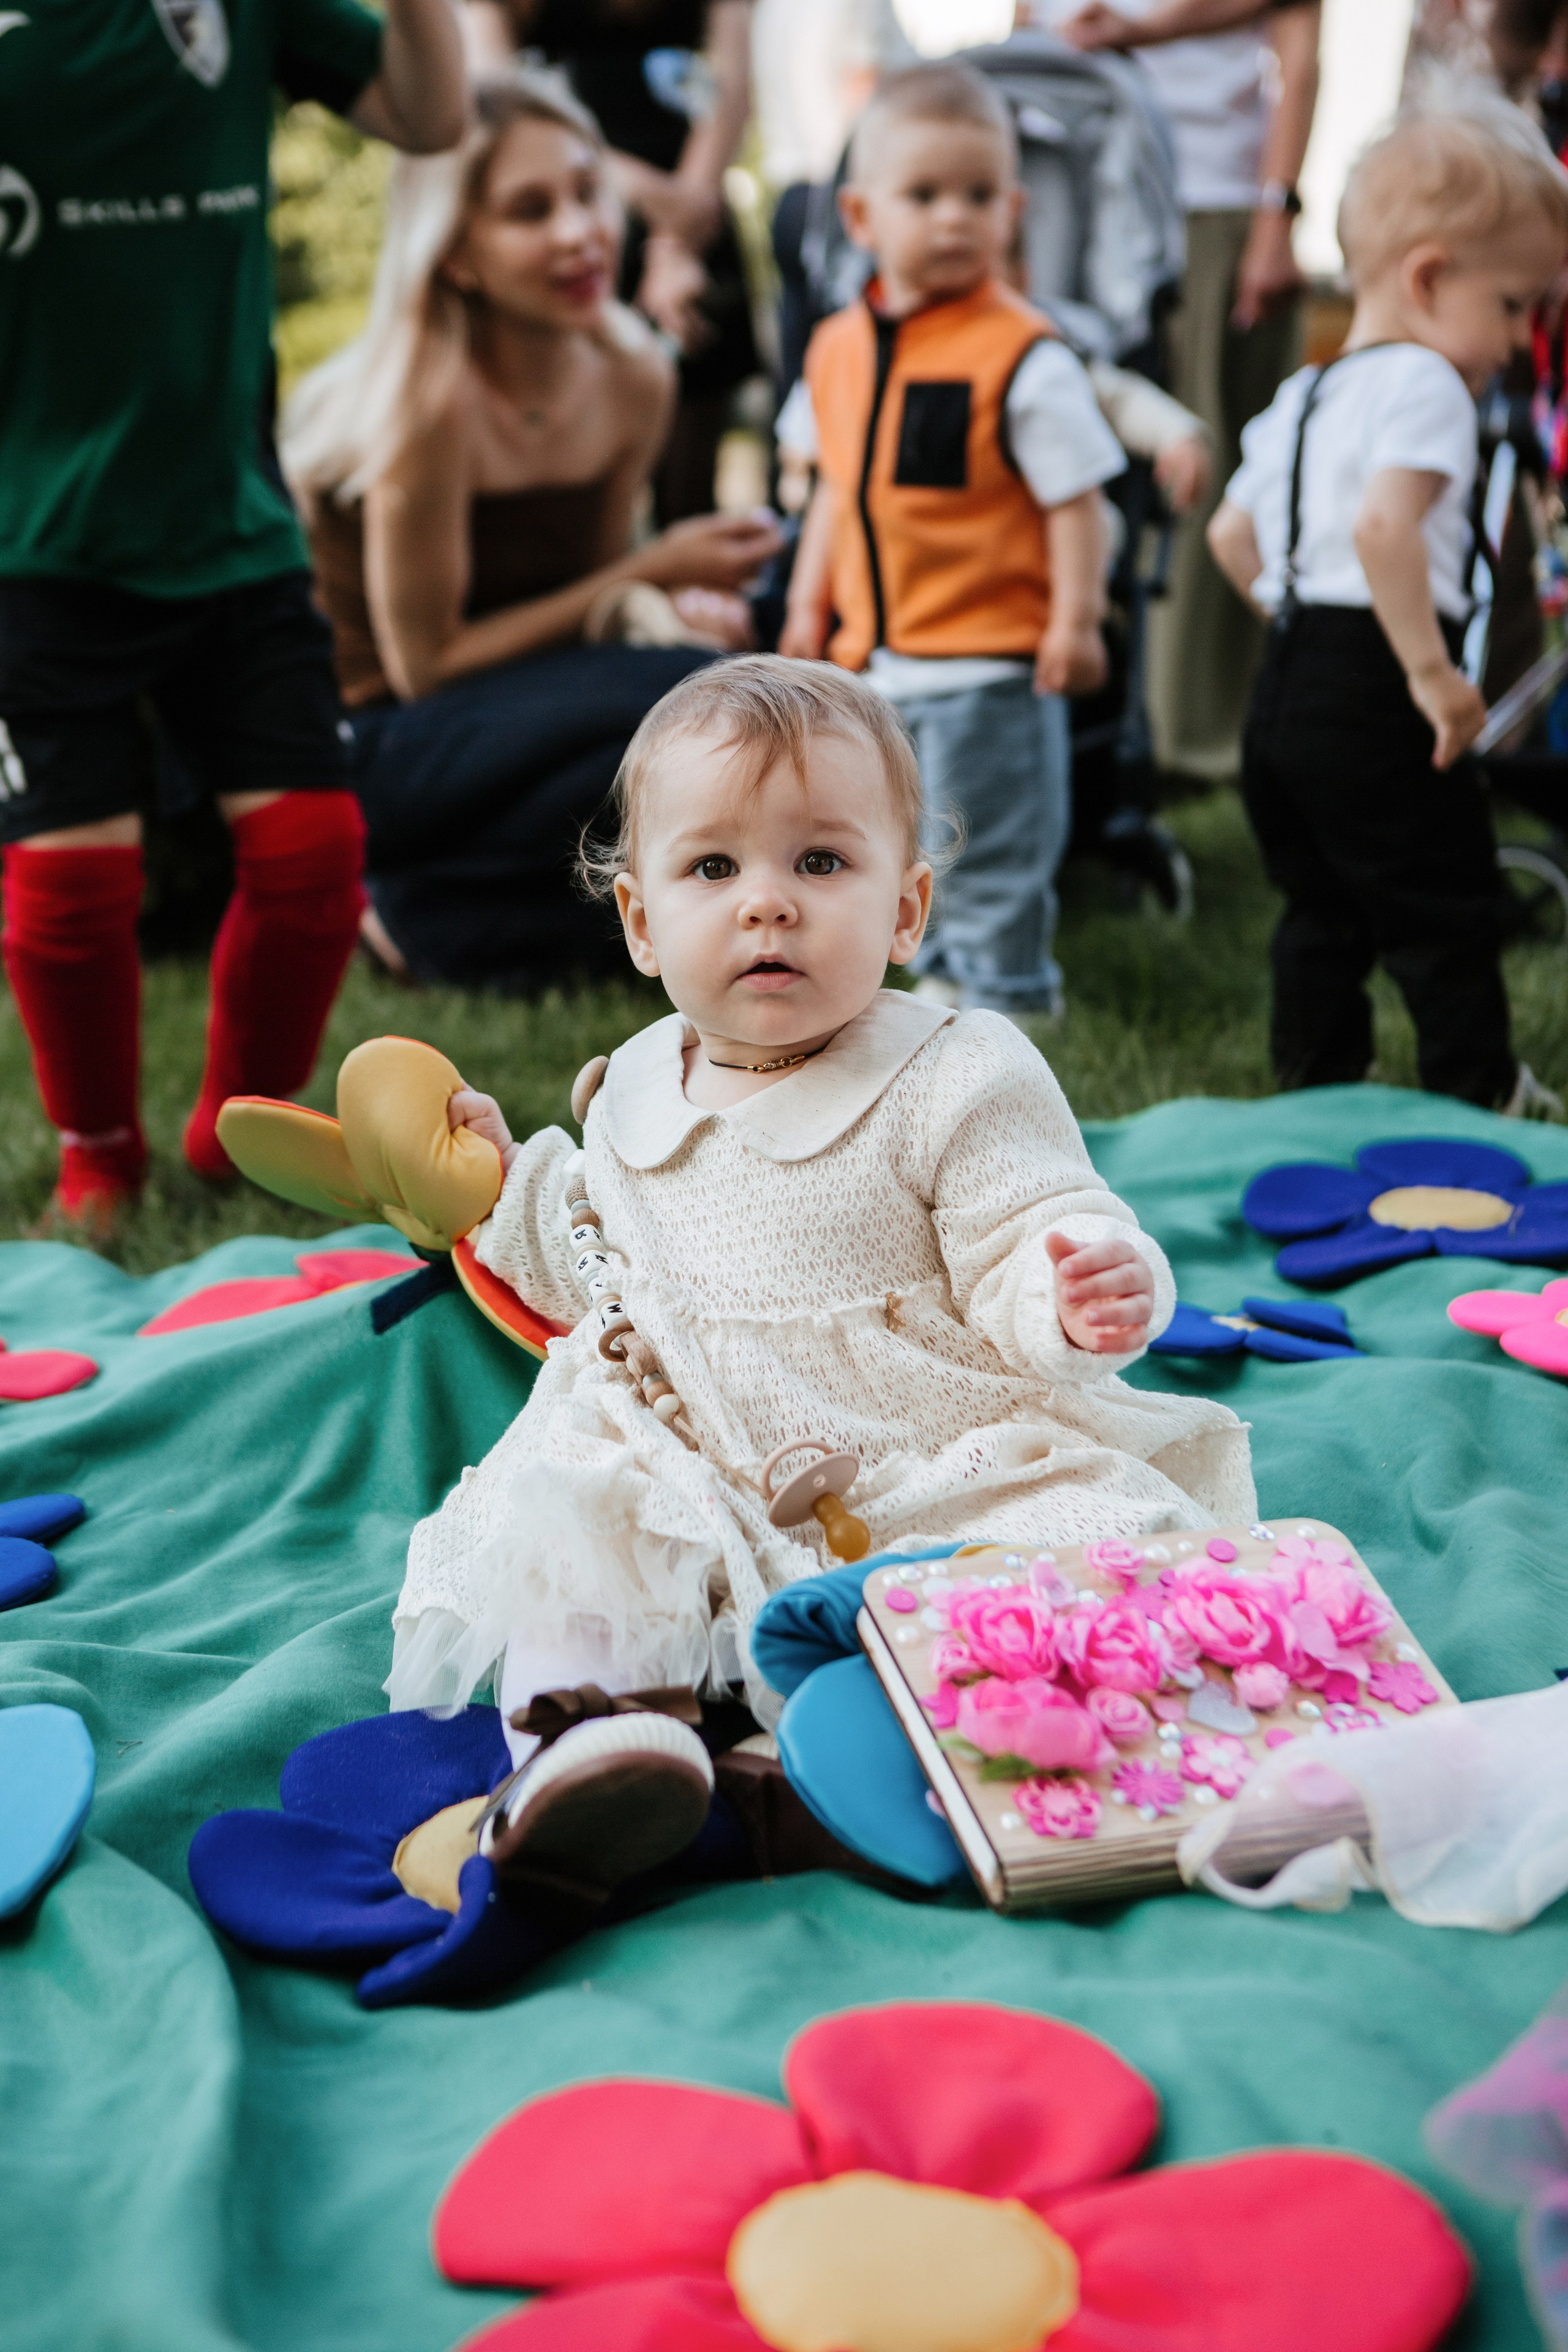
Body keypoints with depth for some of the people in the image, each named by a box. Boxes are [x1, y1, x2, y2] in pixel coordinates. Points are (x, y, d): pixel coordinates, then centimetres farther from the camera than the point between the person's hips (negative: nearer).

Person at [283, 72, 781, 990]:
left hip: (517, 718, 8)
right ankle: (394, 898, -10)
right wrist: (651, 572, -20)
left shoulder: (635, 376, -3)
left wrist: (668, 607, -16)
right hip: (359, 753, -7)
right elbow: (425, 664, -19)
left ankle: (430, 920, 1)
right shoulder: (430, 402, -23)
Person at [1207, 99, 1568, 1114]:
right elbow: (1383, 526, -26)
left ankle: (1316, 1084, 23)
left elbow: (1231, 534, 25)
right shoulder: (1424, 385, -11)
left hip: (1288, 687, 9)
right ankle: (1479, 1088, 11)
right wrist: (1433, 669, -23)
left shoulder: (1301, 399, 19)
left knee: (1322, 910, 17)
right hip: (1374, 697, -9)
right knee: (1447, 912, 2)